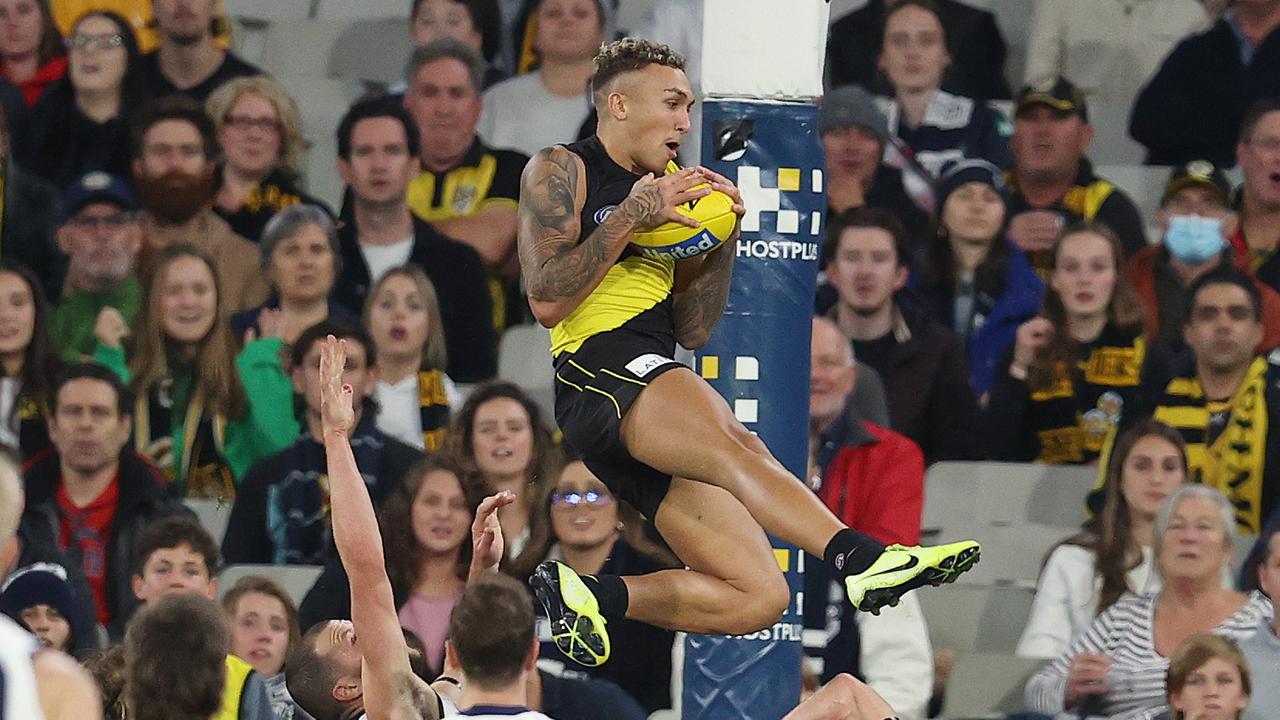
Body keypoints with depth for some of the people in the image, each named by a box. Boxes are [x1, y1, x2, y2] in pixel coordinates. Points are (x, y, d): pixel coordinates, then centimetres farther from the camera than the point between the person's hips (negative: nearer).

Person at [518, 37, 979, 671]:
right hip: (597, 371, -8)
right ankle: (857, 557, -57)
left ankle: (588, 595, -3)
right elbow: (546, 301, -7)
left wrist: (723, 238, 8)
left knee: (759, 597, -9)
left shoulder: (670, 191, 25)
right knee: (736, 446, -38)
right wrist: (634, 214, -9)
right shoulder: (560, 172, 6)